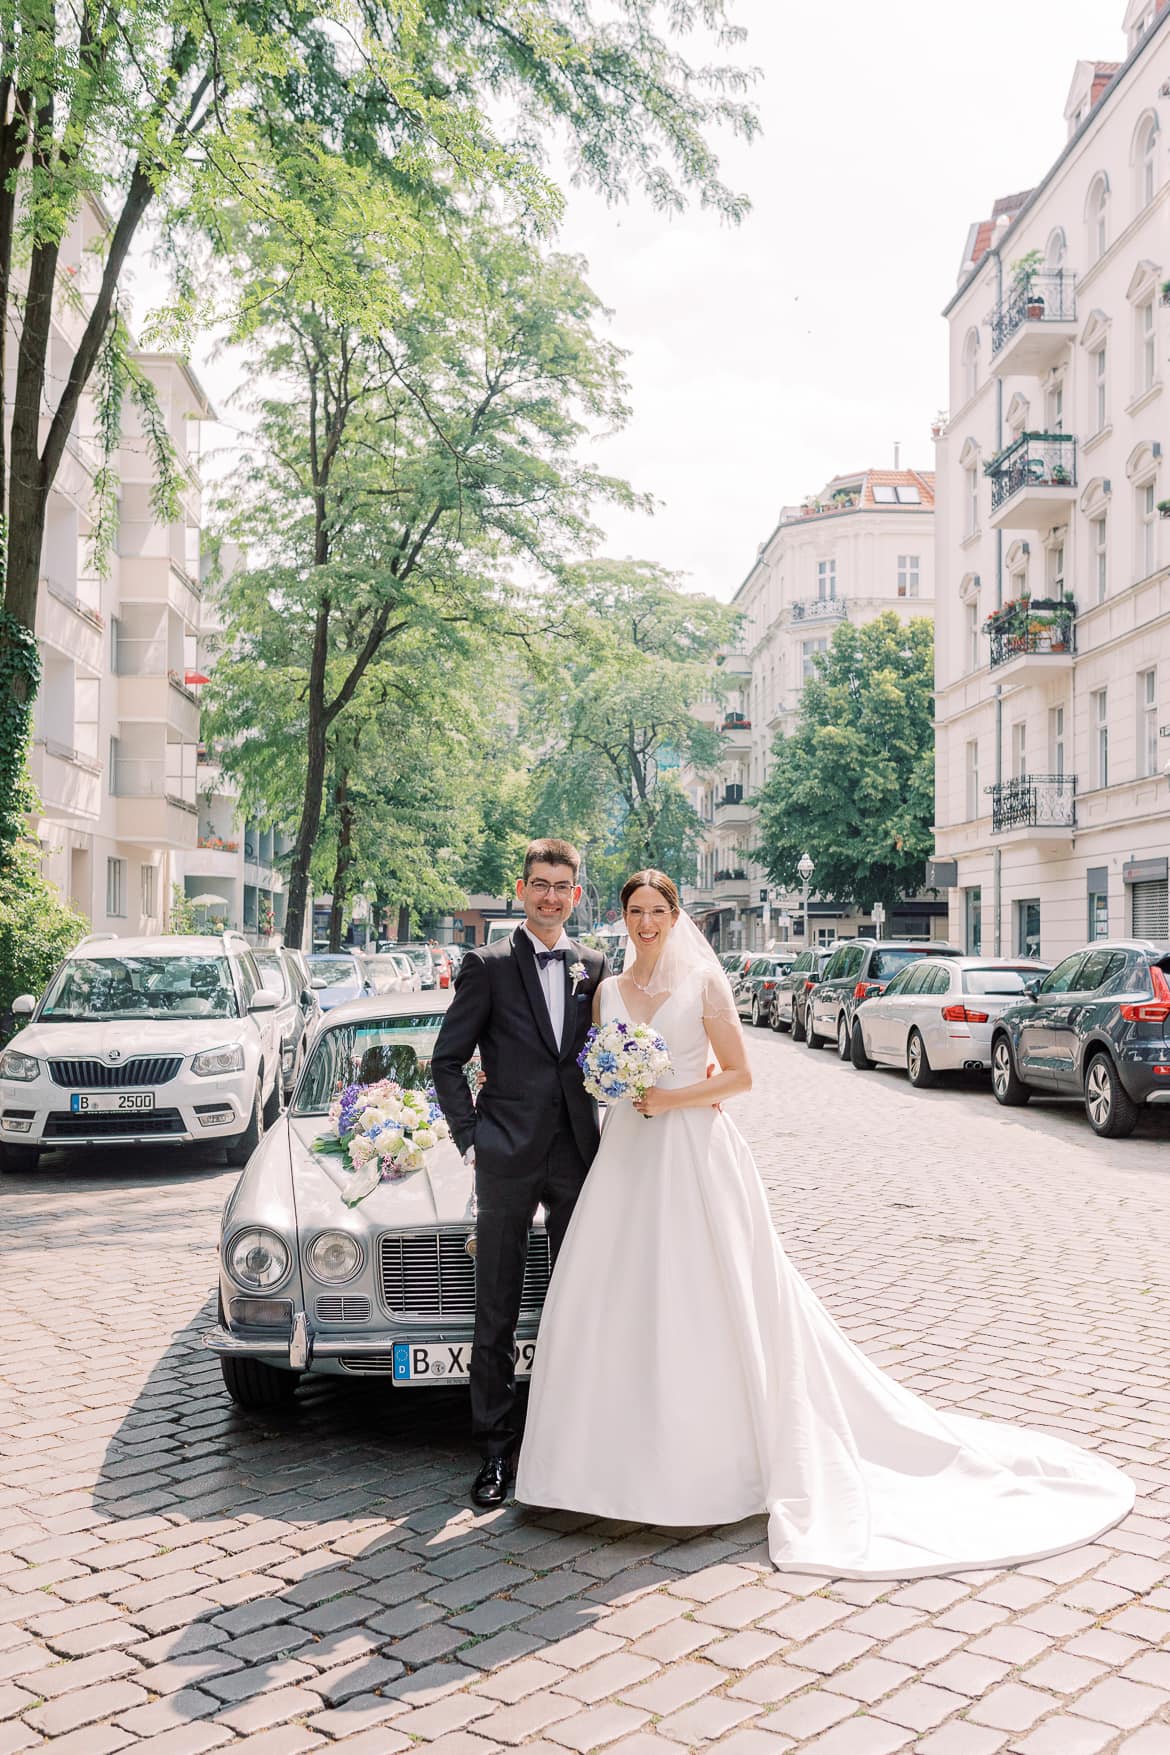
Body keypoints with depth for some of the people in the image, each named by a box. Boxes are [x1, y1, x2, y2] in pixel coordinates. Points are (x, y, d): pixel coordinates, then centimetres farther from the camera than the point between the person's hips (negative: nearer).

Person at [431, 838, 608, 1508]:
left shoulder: (595, 967, 9)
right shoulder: (489, 966, -2)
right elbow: (447, 1059, 0)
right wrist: (471, 1136, -6)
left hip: (578, 1153, 3)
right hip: (509, 1157, -3)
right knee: (498, 1312, 3)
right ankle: (496, 1448, 13)